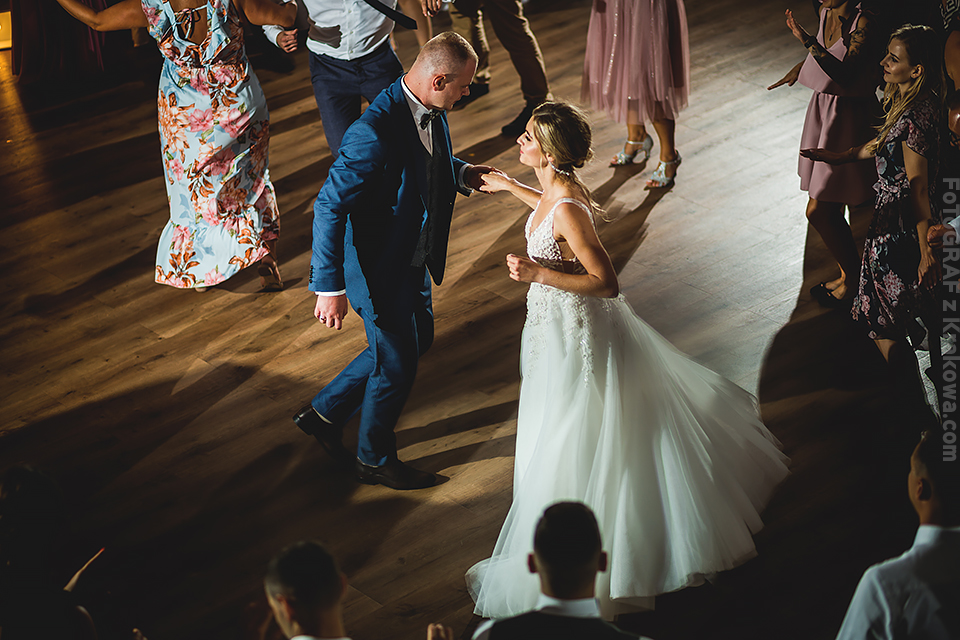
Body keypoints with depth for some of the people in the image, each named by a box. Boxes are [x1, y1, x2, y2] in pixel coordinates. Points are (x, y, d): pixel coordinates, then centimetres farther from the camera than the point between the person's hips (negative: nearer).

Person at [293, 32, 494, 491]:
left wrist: (461, 173, -3)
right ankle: (375, 459, 35)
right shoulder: (375, 132, -34)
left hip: (413, 257, 9)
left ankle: (325, 412, 40)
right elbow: (329, 207, -31)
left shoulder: (429, 110, -7)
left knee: (418, 339, 25)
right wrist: (329, 287, -31)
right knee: (397, 364, 8)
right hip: (377, 267, -9)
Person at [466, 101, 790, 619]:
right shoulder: (559, 189, -4)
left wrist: (538, 273, -31)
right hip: (559, 321, 9)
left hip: (573, 330, -9)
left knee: (572, 445, 5)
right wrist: (513, 189, 24)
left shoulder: (567, 211, -31)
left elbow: (607, 283, -28)